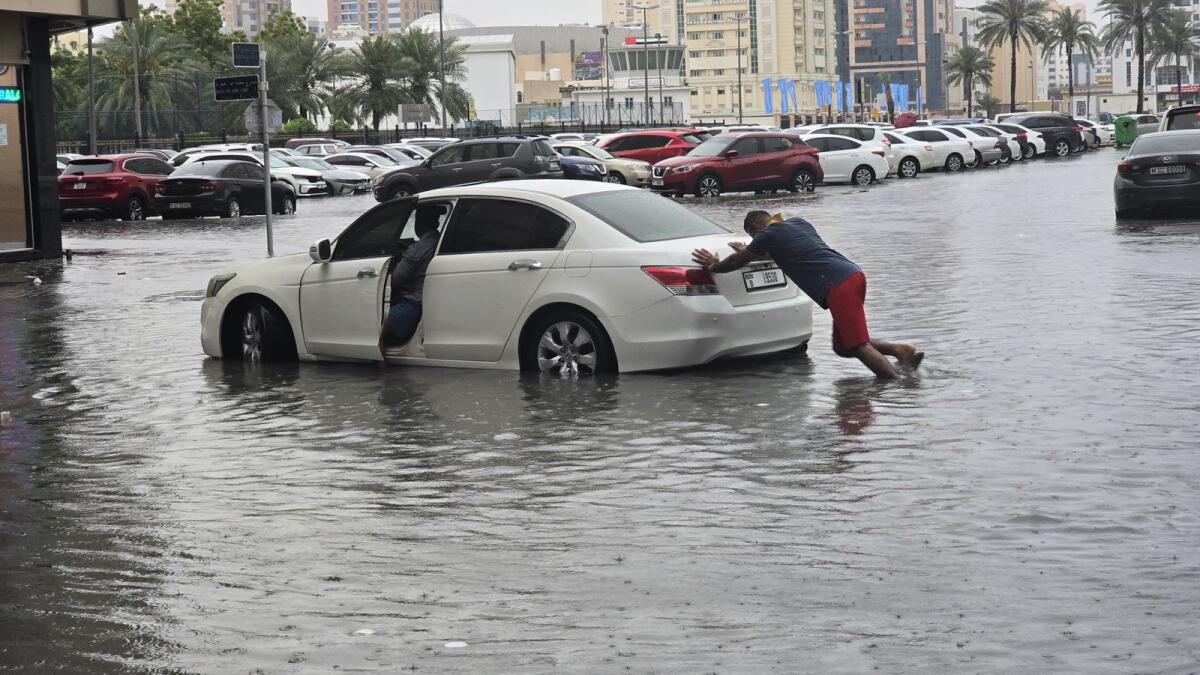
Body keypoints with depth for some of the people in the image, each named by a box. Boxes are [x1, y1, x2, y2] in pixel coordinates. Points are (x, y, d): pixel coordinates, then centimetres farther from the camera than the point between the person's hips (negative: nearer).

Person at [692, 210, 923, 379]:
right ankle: (900, 350, 4)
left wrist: (713, 265, 35)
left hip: (838, 286, -8)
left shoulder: (768, 235, 4)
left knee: (859, 347, -9)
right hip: (855, 274, 8)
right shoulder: (799, 223, 27)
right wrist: (749, 253, 57)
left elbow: (737, 261, 17)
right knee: (843, 346, 15)